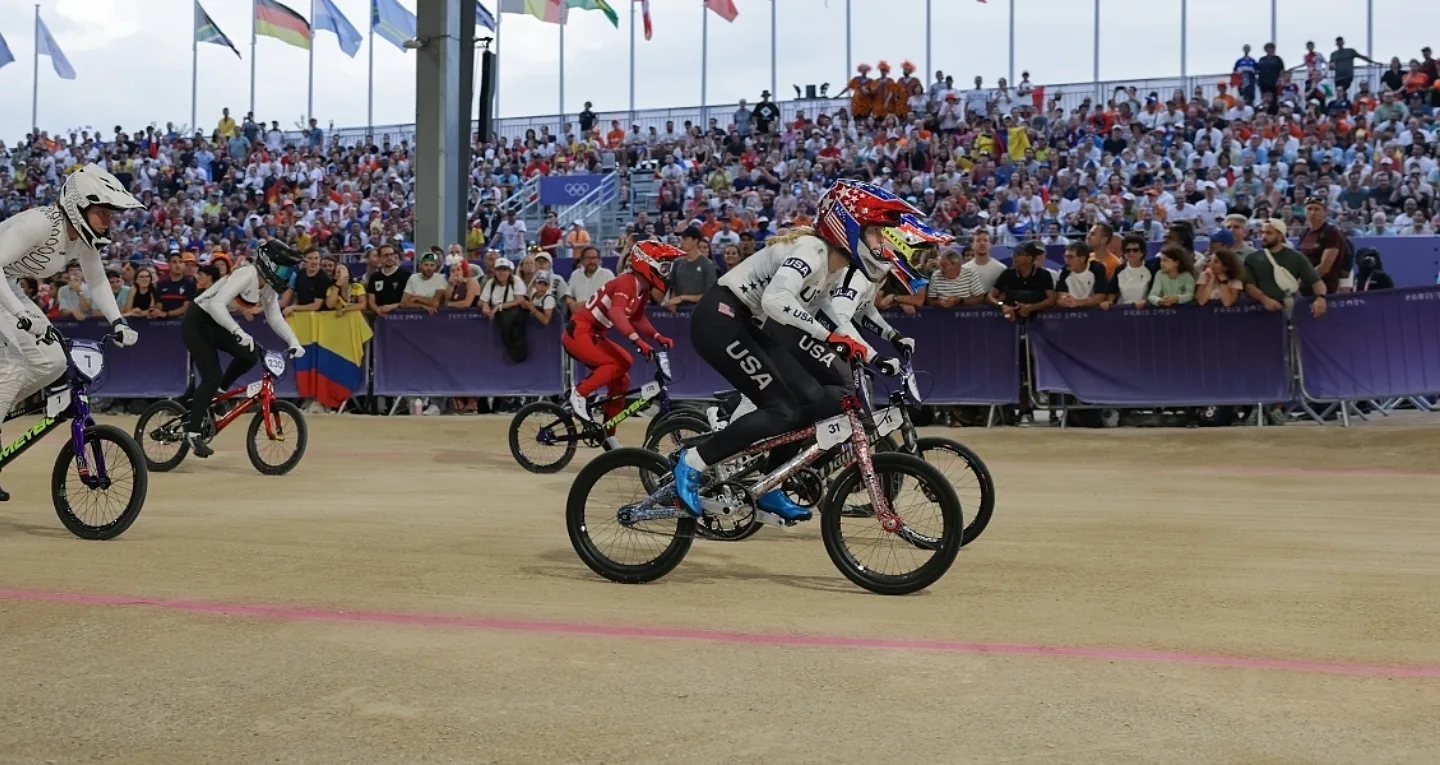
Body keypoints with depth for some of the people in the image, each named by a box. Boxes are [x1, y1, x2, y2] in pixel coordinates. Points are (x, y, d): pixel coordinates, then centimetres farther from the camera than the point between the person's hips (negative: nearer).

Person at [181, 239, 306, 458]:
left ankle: (216, 392, 12)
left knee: (250, 355, -8)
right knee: (213, 376, -15)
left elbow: (275, 317, 4)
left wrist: (293, 342, -10)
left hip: (214, 324, 8)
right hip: (196, 323, -8)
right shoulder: (246, 275, -27)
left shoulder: (269, 286, 0)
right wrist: (238, 332, -48)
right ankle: (193, 432, -6)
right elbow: (216, 304, -37)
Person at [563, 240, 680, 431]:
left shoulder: (643, 290, 6)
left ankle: (607, 436, 16)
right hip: (579, 333, -10)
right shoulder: (626, 282, -23)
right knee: (618, 364, -24)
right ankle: (579, 393, -10)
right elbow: (616, 313, -39)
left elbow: (638, 318, 17)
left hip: (593, 336, 10)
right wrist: (637, 340, -49)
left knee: (621, 380, 9)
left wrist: (658, 337, 0)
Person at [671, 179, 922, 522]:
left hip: (743, 325, 10)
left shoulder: (838, 262, 6)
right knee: (782, 411, -15)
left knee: (811, 399, 3)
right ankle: (691, 462, -6)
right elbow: (775, 300, -39)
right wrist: (829, 336, -41)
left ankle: (769, 490, 14)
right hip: (719, 320, -10)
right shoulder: (811, 249, -22)